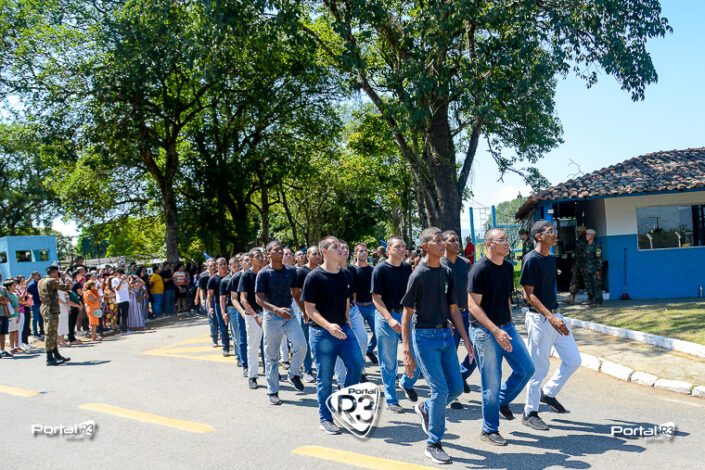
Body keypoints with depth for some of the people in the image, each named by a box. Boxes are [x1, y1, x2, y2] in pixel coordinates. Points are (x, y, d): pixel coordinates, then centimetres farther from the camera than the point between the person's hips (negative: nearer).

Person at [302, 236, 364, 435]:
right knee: (325, 377, 3)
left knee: (356, 365, -3)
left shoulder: (345, 276, 6)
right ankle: (325, 419, 18)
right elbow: (309, 309, -12)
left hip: (343, 329, 5)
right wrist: (328, 326, -25)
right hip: (322, 332, -5)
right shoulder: (314, 277, -11)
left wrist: (347, 320, 10)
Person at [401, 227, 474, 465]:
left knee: (456, 388, 7)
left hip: (446, 334, 7)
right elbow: (406, 315, -10)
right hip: (425, 336, -6)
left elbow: (453, 309, 13)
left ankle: (425, 408, 35)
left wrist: (465, 339, 8)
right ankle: (433, 444, 10)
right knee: (440, 389, -7)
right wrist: (407, 351, -14)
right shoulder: (418, 275, -11)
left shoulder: (447, 273, 7)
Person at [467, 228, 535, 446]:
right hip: (485, 330, -7)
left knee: (526, 369, 7)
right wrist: (496, 331, -23)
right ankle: (489, 430, 14)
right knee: (491, 382, -1)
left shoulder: (508, 267, 7)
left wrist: (510, 325, 15)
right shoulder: (480, 269, -16)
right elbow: (473, 305, -18)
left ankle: (502, 401, 31)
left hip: (506, 327, 7)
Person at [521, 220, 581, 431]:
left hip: (555, 315, 8)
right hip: (539, 318, -8)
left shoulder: (551, 258, 11)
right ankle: (530, 413, 12)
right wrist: (550, 317, -25)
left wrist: (555, 315, 17)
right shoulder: (531, 260, -15)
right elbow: (529, 294, -17)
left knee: (573, 360, 9)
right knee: (539, 367, -1)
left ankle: (548, 392, 27)